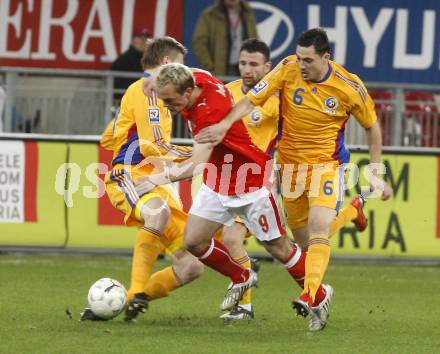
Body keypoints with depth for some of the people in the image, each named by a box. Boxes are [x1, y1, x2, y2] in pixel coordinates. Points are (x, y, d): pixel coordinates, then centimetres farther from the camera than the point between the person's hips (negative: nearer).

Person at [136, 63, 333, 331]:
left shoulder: (210, 110, -35)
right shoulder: (198, 78, -12)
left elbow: (198, 164, -45)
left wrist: (166, 177, -59)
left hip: (251, 182, -8)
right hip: (218, 183, 8)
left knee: (278, 247, 3)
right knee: (193, 241, -3)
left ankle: (321, 296, 24)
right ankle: (241, 278, 22)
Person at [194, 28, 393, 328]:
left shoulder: (349, 87, -14)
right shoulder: (288, 69, -12)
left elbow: (372, 126, 1)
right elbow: (252, 99, -15)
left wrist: (376, 174, 1)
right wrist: (225, 124, -34)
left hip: (327, 164, -3)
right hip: (291, 163, 3)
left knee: (318, 231, -23)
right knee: (304, 240, 12)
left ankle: (310, 296, -31)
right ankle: (353, 211, 43)